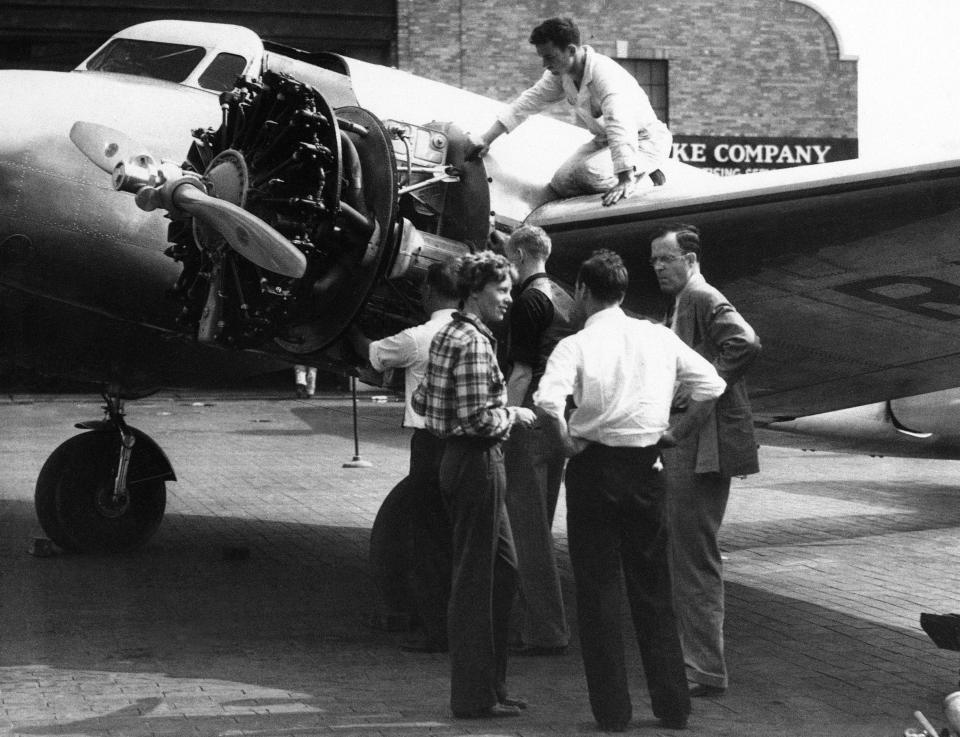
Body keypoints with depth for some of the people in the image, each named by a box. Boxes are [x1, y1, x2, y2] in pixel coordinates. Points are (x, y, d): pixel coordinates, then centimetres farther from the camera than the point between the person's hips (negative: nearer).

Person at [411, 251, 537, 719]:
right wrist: (513, 416, -7)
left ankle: (489, 682, 23)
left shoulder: (446, 335, 12)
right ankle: (473, 697, 5)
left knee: (503, 569, 17)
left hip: (457, 458, 10)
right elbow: (479, 420, -24)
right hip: (477, 462, -10)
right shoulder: (474, 343, -18)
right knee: (474, 579, -3)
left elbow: (421, 402, 18)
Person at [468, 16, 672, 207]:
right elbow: (528, 101, 1)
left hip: (646, 141, -9)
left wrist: (626, 179, -52)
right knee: (561, 183, -2)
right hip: (604, 141, 9)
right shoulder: (560, 74, -6)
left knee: (589, 171, -32)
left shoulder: (604, 72, -32)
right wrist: (486, 139, -3)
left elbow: (620, 124, -43)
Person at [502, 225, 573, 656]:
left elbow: (522, 371, -17)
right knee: (539, 525, 16)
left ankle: (545, 632, -4)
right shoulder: (564, 299, 15)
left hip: (531, 417, -9)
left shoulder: (529, 300, -11)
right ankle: (533, 621, 22)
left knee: (529, 526, -5)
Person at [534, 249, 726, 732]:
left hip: (594, 468, -4)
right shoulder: (659, 337, 4)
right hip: (647, 468, 4)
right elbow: (711, 385, 3)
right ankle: (672, 707, 16)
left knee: (598, 589, 5)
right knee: (653, 588, 13)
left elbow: (547, 402, -25)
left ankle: (612, 711, 7)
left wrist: (567, 441, -9)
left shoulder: (576, 345, -9)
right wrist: (675, 433, 9)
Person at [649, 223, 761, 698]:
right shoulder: (684, 303, 19)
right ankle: (695, 659, 24)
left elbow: (745, 344, -28)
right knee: (688, 557, 16)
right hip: (683, 445, 11)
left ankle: (705, 672, -2)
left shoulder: (702, 299, -12)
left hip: (701, 446, -11)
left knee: (695, 558, -7)